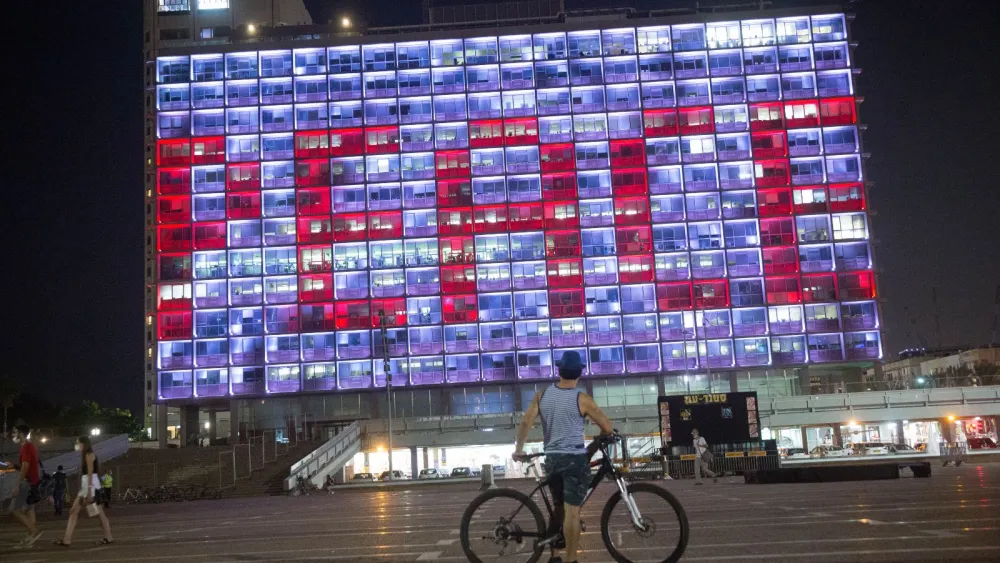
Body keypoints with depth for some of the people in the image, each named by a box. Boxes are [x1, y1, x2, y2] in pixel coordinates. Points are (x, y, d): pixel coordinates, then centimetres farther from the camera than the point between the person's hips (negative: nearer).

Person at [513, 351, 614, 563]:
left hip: (552, 458, 5)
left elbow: (526, 422, -3)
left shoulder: (542, 395, 2)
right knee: (572, 511, -3)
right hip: (575, 458, -5)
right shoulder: (582, 399, -10)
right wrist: (604, 435, 15)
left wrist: (518, 450, 8)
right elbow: (608, 428, -8)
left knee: (558, 508, 20)